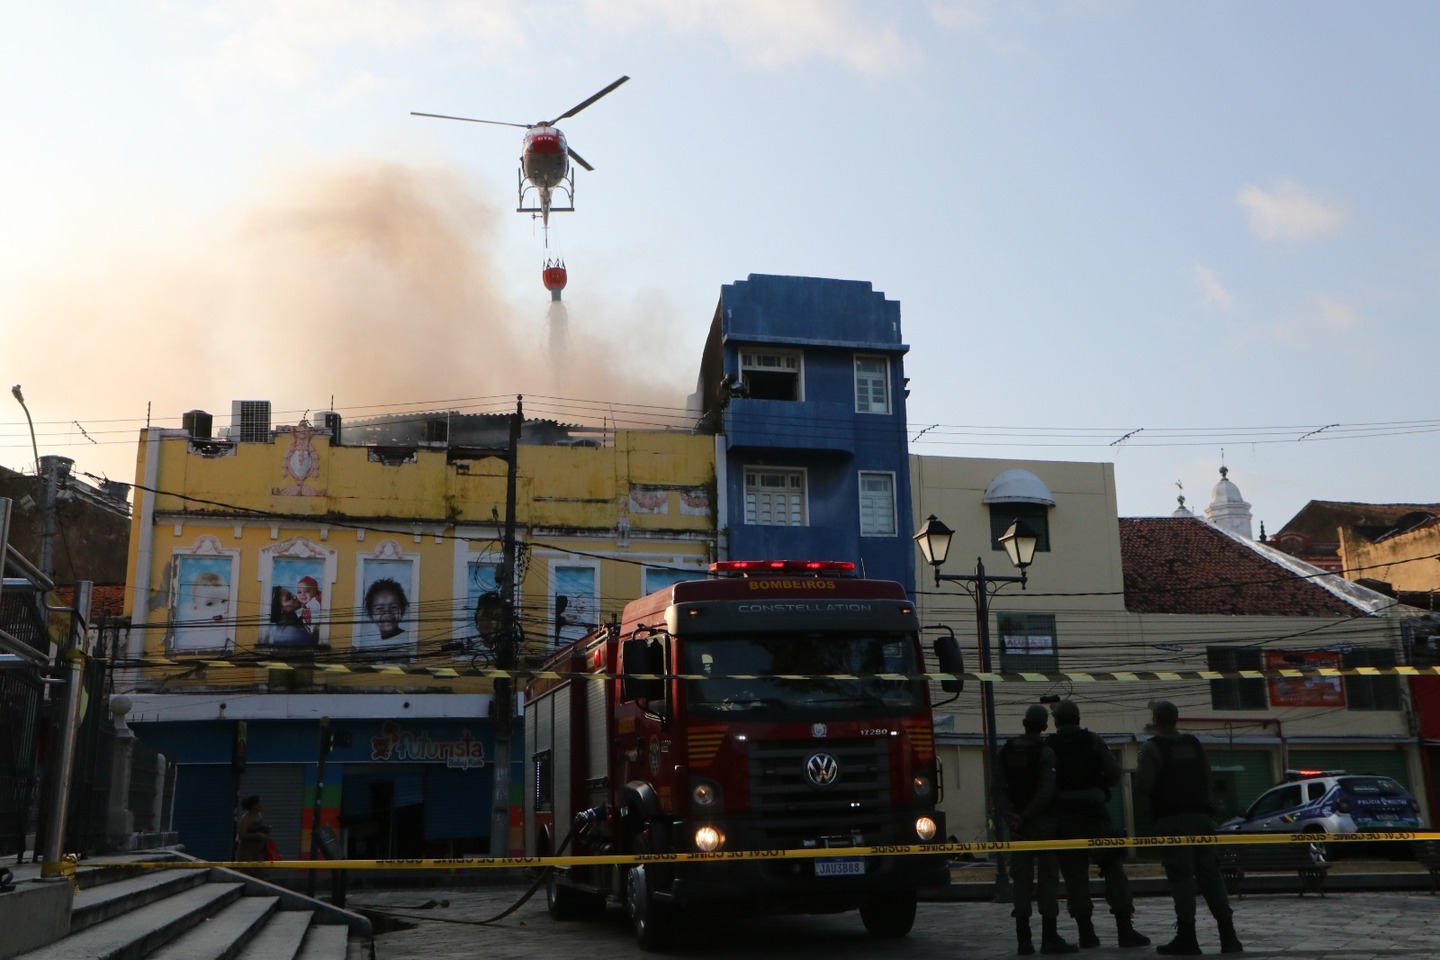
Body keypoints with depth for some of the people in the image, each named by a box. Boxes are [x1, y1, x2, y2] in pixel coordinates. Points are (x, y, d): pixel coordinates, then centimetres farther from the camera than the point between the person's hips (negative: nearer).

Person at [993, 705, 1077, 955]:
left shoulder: (1006, 752, 5)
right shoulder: (1045, 753, -10)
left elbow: (999, 788, -3)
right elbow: (1046, 792, -18)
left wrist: (1009, 815, -9)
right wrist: (1025, 816, -14)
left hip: (1018, 824, 4)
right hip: (1043, 822, -4)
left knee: (1021, 879, 6)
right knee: (1048, 878, 1)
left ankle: (1024, 940, 7)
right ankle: (1049, 938, 2)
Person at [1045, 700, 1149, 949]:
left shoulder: (1048, 746, 1)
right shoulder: (1093, 742, 1)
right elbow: (1114, 774, -6)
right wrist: (1096, 786, 12)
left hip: (1063, 816, 1)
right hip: (1093, 813, -1)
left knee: (1075, 874, 5)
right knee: (1113, 868, 5)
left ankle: (1086, 932, 2)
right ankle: (1125, 929, 0)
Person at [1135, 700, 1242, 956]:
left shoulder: (1152, 748, -7)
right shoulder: (1194, 744, 13)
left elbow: (1142, 786, -14)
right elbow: (1207, 779, 12)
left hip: (1172, 820, -6)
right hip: (1200, 816, 6)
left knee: (1181, 877, -5)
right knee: (1210, 874, 7)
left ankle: (1187, 938, -6)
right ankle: (1228, 935, 5)